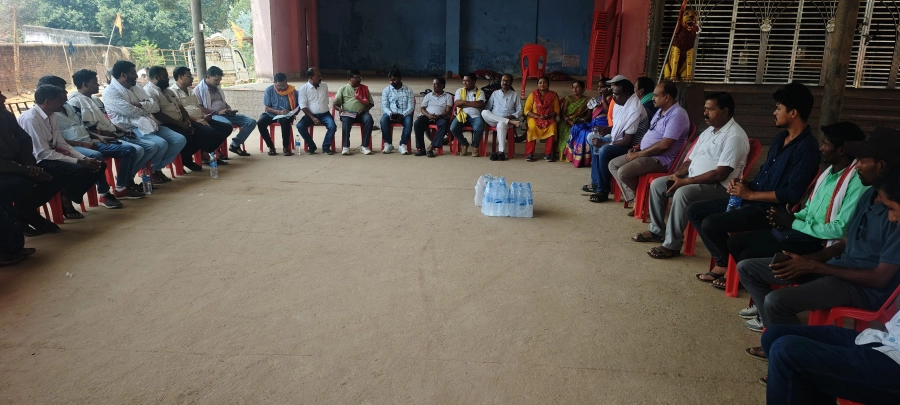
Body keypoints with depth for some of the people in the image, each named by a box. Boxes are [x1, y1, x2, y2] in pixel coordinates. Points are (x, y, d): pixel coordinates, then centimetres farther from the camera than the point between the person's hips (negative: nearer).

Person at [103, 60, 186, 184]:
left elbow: (156, 107, 8)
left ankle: (157, 168, 3)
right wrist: (147, 107, 1)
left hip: (149, 125, 8)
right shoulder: (110, 92, -7)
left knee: (180, 140, -8)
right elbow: (131, 112, -18)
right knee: (161, 144, -31)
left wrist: (140, 105, -11)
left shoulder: (136, 87, 18)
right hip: (130, 129, -8)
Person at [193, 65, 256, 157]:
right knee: (227, 124, -42)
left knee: (251, 122, -10)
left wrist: (230, 110, 7)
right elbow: (199, 109, -11)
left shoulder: (217, 88, 23)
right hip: (212, 115, -8)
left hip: (226, 114, 8)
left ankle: (235, 145, -5)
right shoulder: (199, 89, -1)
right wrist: (217, 112, -18)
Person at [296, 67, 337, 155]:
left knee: (332, 126, -28)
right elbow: (302, 106, -9)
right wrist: (312, 118, -18)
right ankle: (311, 146, -8)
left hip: (324, 114, 1)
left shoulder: (325, 86, 7)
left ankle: (326, 147, -8)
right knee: (300, 126, -27)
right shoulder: (303, 89, -4)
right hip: (310, 115, -1)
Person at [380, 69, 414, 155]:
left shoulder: (408, 91, 4)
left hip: (404, 115, -1)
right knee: (383, 119, -33)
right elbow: (384, 106, 1)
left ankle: (403, 145, -28)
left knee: (409, 121, -35)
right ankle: (388, 144, -21)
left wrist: (402, 115, -22)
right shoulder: (386, 90, 6)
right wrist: (390, 113, -21)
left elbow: (410, 107, -3)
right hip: (390, 114, 1)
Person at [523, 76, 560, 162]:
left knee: (552, 128, -33)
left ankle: (548, 154, -22)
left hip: (549, 119, 1)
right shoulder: (533, 95, 3)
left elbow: (557, 110, 3)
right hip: (534, 118, -1)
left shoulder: (553, 95, 6)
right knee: (532, 128, -35)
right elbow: (526, 111, -3)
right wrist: (538, 116, -17)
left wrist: (549, 116, -18)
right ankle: (529, 154, -26)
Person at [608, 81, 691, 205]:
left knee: (623, 172, -26)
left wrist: (638, 154, -19)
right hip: (646, 154, 11)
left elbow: (664, 145, -26)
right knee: (613, 164, 3)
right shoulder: (660, 111, 13)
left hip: (661, 159, -10)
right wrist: (638, 148, 4)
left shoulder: (677, 115, -19)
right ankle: (634, 197, -2)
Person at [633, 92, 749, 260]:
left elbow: (720, 174, -24)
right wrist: (677, 174, -4)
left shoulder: (735, 136, -16)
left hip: (718, 186, -10)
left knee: (683, 193, -35)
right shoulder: (709, 131, 14)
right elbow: (691, 159, 18)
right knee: (657, 184, 1)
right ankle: (657, 230, 11)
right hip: (692, 180, 10)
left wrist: (685, 181, -24)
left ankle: (672, 244, -25)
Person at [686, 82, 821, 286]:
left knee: (710, 224, -26)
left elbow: (792, 194, -22)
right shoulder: (780, 138, 13)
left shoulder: (807, 147, -16)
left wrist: (750, 194, -15)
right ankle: (723, 262, 5)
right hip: (751, 198, 10)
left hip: (771, 209, -10)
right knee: (695, 210, 2)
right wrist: (745, 184, 1)